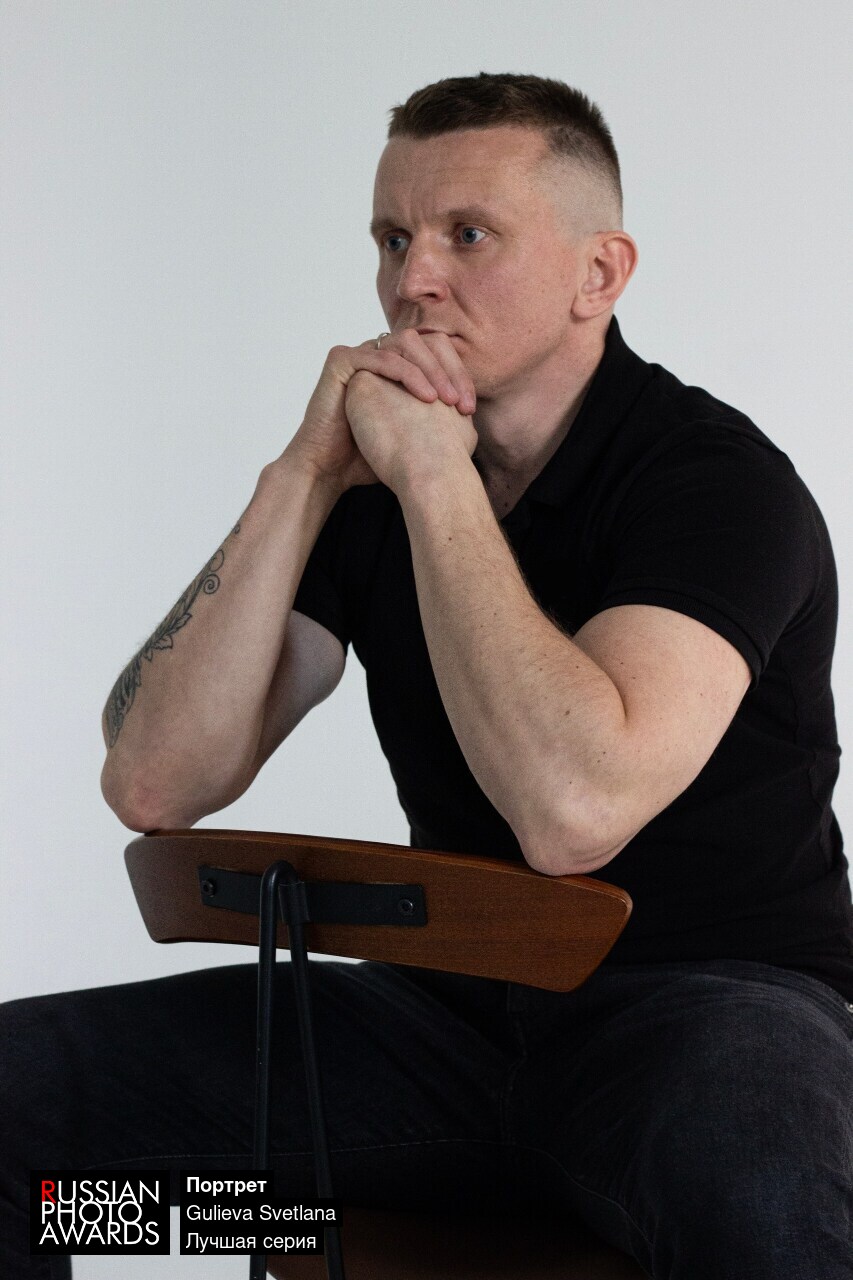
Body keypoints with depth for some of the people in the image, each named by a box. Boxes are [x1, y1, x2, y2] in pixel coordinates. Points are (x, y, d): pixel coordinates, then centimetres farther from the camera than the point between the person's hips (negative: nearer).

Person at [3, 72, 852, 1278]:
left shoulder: (719, 479, -13)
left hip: (716, 998, -5)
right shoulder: (373, 482, 4)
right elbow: (152, 783, -5)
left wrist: (435, 479, -21)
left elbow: (573, 811, -31)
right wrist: (304, 478, -13)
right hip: (454, 1007, 6)